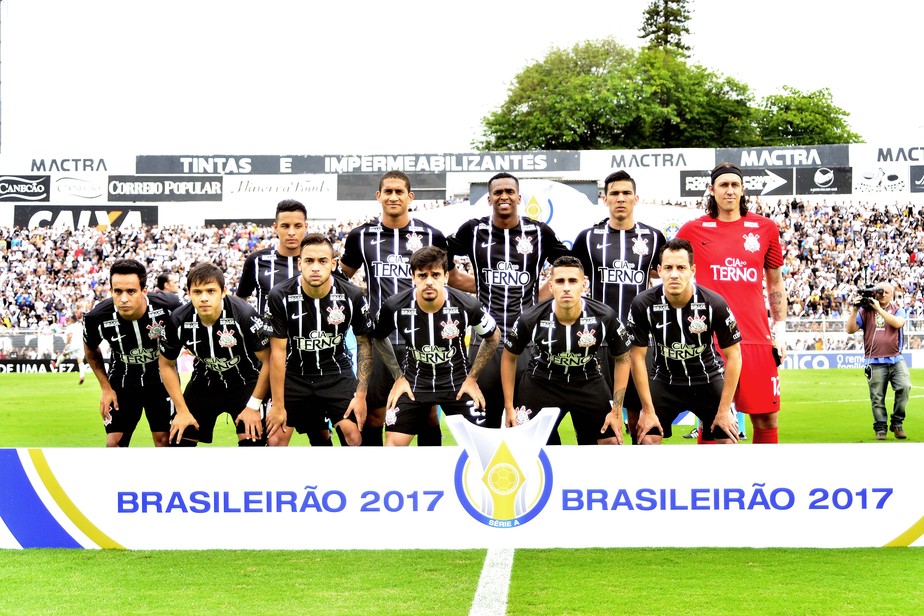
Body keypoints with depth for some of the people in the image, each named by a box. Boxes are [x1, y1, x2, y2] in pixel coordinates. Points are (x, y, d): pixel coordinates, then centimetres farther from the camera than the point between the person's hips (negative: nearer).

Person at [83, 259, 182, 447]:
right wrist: (106, 388, -1)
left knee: (164, 437, -1)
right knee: (114, 442, -3)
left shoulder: (167, 305, -28)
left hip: (161, 378, 0)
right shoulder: (97, 318, -25)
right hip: (122, 380, 0)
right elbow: (91, 350, 0)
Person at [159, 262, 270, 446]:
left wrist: (253, 406, -17)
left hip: (245, 381, -3)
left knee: (252, 442, -19)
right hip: (204, 381, 3)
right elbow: (167, 364, -2)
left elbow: (267, 361, -18)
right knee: (179, 441, 1)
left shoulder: (244, 314, -29)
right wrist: (182, 410, -5)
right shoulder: (179, 320, -20)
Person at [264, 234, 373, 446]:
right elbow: (278, 351, -13)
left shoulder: (352, 296, -15)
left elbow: (364, 343, -2)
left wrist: (361, 395, -7)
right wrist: (278, 405, -12)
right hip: (294, 372, 0)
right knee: (276, 439, -8)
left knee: (354, 436, -12)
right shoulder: (280, 296, -18)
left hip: (336, 372, 1)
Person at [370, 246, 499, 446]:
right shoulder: (395, 307, -20)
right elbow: (378, 338, 3)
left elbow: (492, 337, -1)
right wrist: (398, 377, 1)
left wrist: (472, 378, -2)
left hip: (457, 382, 0)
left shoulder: (466, 306, -21)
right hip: (413, 382, 1)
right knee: (394, 444, -4)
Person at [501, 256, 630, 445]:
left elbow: (622, 358, -4)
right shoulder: (531, 319, -21)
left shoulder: (604, 317, -21)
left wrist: (617, 410, -7)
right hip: (542, 383, -1)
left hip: (588, 383, 1)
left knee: (612, 442, -3)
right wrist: (509, 407, -3)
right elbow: (509, 357, -2)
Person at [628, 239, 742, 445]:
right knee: (647, 439, -13)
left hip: (708, 378, 0)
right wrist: (648, 410, -11)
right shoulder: (643, 304, -21)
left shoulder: (714, 304, -22)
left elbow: (733, 356, -12)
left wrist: (724, 409, -12)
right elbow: (637, 356, -11)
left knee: (729, 440, -9)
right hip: (664, 379, 0)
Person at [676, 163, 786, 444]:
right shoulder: (693, 230, 4)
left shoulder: (765, 228, 9)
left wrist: (779, 331, 11)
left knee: (767, 421, 3)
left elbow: (775, 282, 17)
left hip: (757, 339, 2)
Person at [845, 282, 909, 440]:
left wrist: (879, 308, -13)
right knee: (877, 398, -1)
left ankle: (897, 424, -1)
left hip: (896, 359, 0)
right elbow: (850, 329, 2)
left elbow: (898, 323, -12)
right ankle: (880, 429, 10)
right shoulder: (866, 310, 9)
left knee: (904, 387, -16)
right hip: (875, 363, 0)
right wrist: (854, 310, -8)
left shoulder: (897, 310, 11)